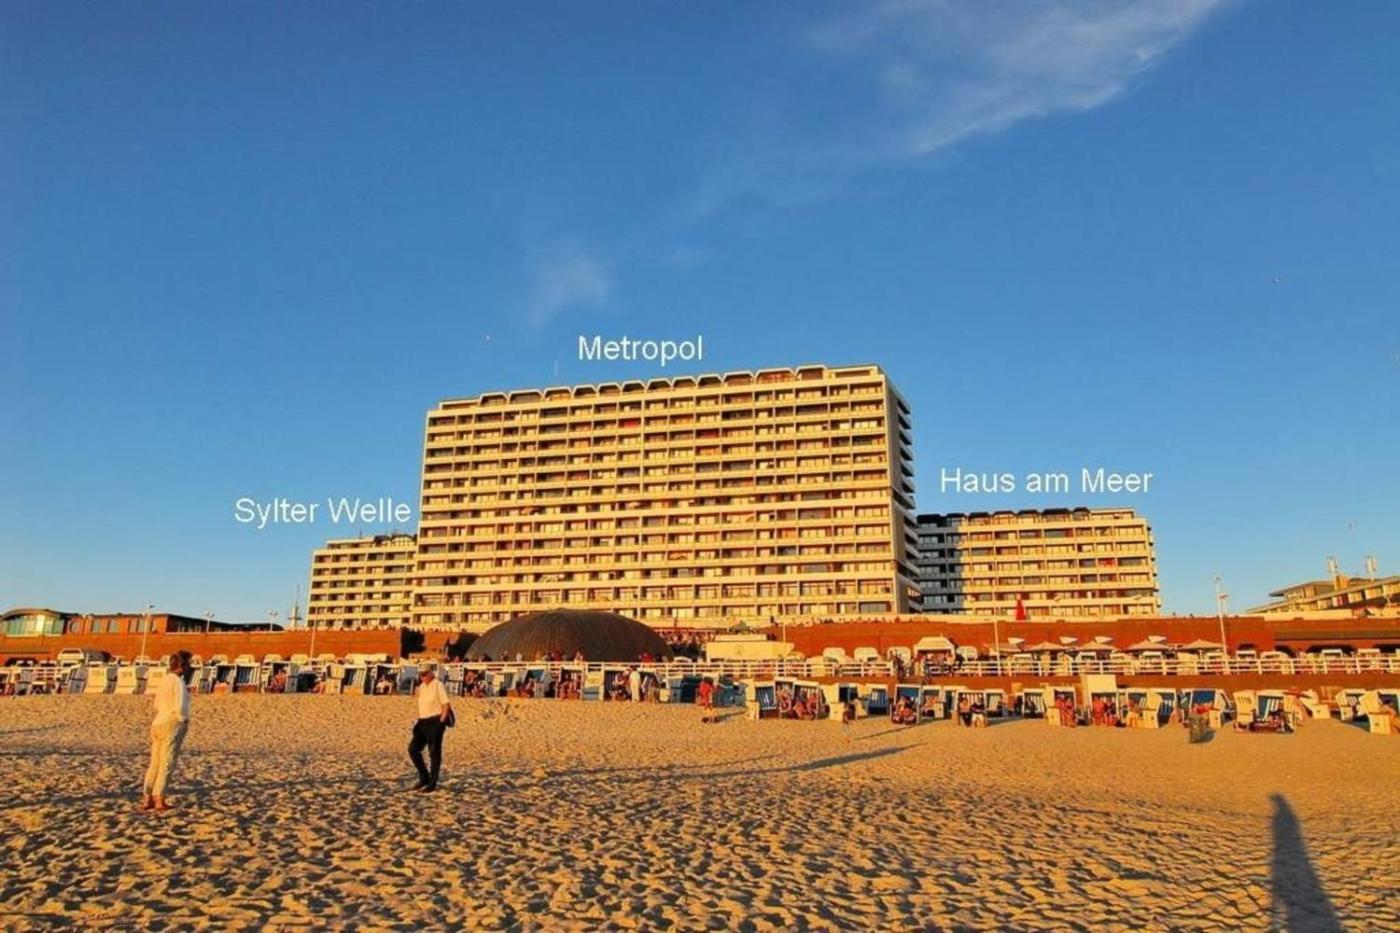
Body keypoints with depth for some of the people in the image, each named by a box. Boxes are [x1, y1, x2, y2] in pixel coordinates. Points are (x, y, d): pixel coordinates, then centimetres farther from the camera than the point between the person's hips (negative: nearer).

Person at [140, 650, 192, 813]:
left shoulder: (164, 680, 12)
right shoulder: (178, 682, -15)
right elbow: (180, 708, -21)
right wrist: (184, 720, -2)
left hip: (158, 724, 8)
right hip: (172, 726, -8)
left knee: (155, 764, 12)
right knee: (167, 765, -1)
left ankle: (147, 799, 16)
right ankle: (159, 800, 2)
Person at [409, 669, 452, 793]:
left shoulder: (438, 685, -11)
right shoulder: (421, 687, 12)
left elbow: (446, 705, -14)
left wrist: (441, 723, -17)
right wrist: (419, 721, 11)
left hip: (435, 722, -8)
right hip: (423, 722, 8)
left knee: (434, 753, -1)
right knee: (413, 749, 3)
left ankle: (432, 783, 8)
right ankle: (424, 777, 16)